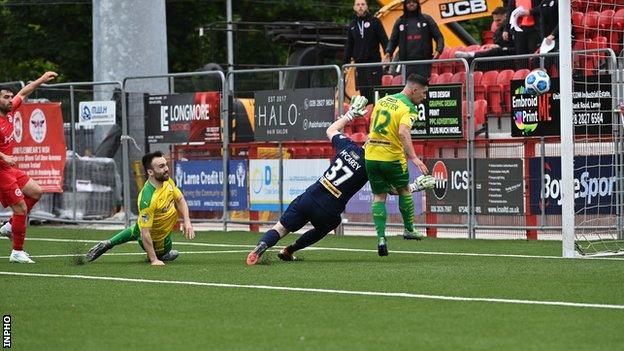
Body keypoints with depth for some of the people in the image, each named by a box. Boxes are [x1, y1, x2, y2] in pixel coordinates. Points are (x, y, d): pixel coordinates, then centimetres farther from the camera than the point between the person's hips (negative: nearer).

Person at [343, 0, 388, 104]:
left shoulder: (375, 22, 0)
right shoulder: (352, 25, 13)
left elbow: (384, 40, -4)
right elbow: (349, 46, 19)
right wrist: (346, 63, 15)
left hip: (374, 62, -4)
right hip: (359, 63, 4)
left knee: (375, 91, -9)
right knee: (363, 92, 4)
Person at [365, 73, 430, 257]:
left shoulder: (382, 100, 11)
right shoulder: (409, 108, -11)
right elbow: (403, 132, -28)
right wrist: (413, 158, -33)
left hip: (371, 155, 5)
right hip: (392, 158, -5)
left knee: (379, 196, 10)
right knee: (404, 190, 20)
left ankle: (381, 237, -2)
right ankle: (409, 229, 29)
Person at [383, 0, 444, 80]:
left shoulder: (426, 19, 9)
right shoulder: (400, 21, 14)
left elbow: (438, 36, 7)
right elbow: (393, 40, 15)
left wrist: (438, 50, -11)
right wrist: (388, 53, -3)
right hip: (407, 63, 1)